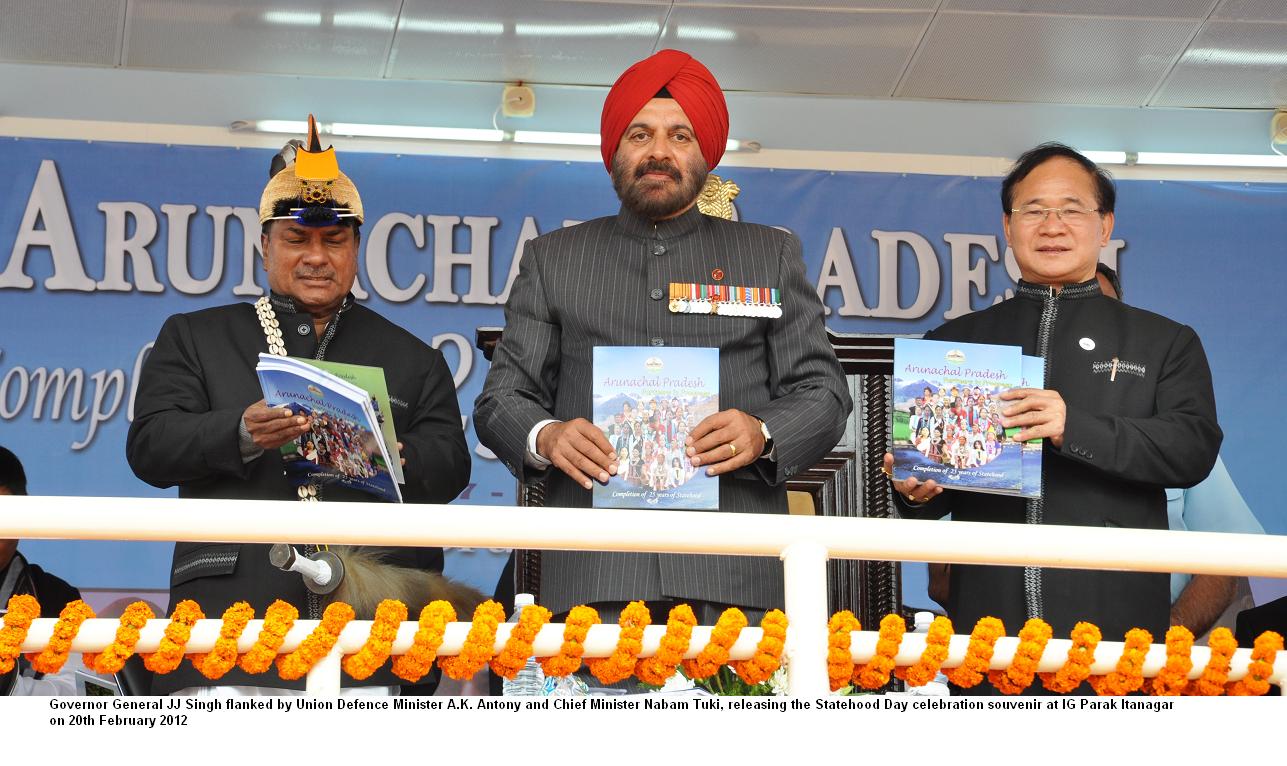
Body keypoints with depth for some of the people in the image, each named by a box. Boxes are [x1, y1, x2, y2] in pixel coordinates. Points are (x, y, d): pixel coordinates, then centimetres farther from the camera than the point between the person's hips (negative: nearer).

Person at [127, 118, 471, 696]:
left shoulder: (412, 360, 22)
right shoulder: (194, 338, 19)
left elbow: (450, 467, 10)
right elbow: (149, 448, 6)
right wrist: (241, 434, -12)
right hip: (235, 613, 0)